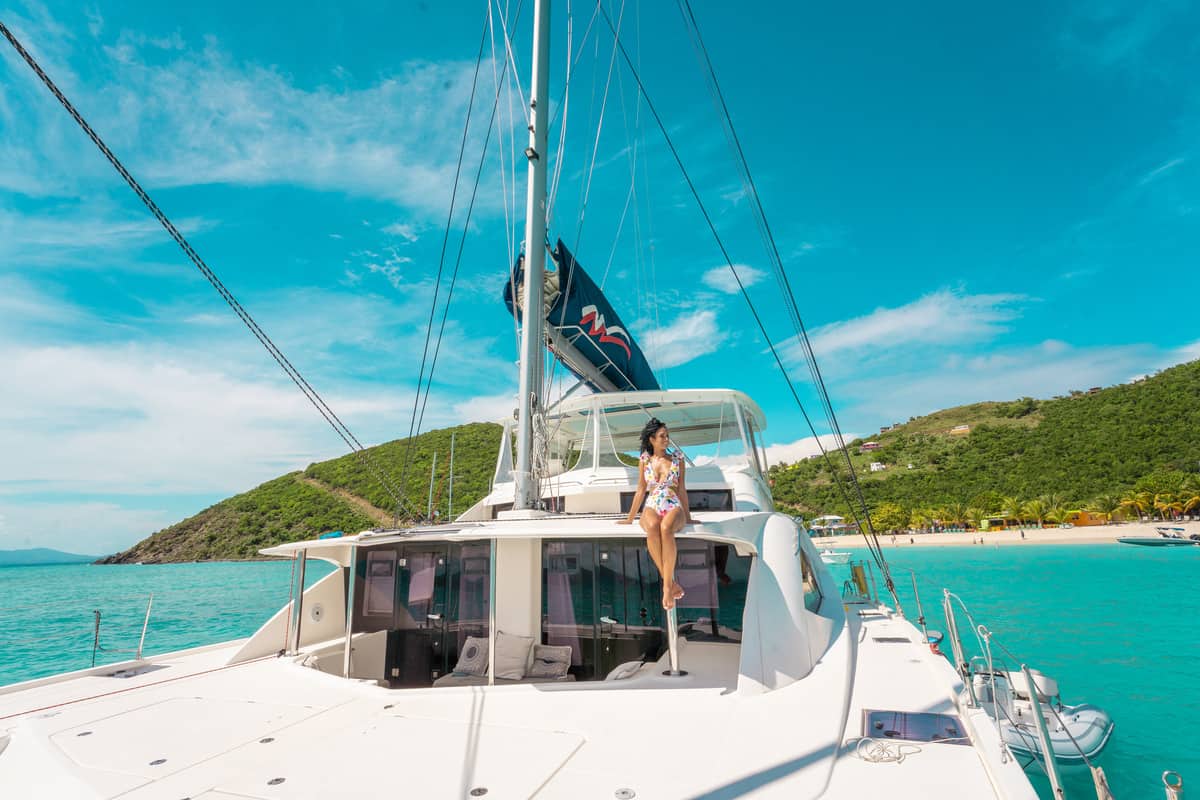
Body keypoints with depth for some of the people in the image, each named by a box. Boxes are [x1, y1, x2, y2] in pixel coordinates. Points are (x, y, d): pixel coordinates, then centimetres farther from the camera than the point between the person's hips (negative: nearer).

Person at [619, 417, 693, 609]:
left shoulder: (677, 458, 11)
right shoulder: (644, 460, 12)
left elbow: (681, 488, 15)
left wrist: (688, 517, 15)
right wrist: (630, 519, 18)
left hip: (674, 508, 0)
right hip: (652, 508, 1)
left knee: (666, 527, -39)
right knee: (652, 527, -38)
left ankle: (667, 586, -35)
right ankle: (671, 582, -31)